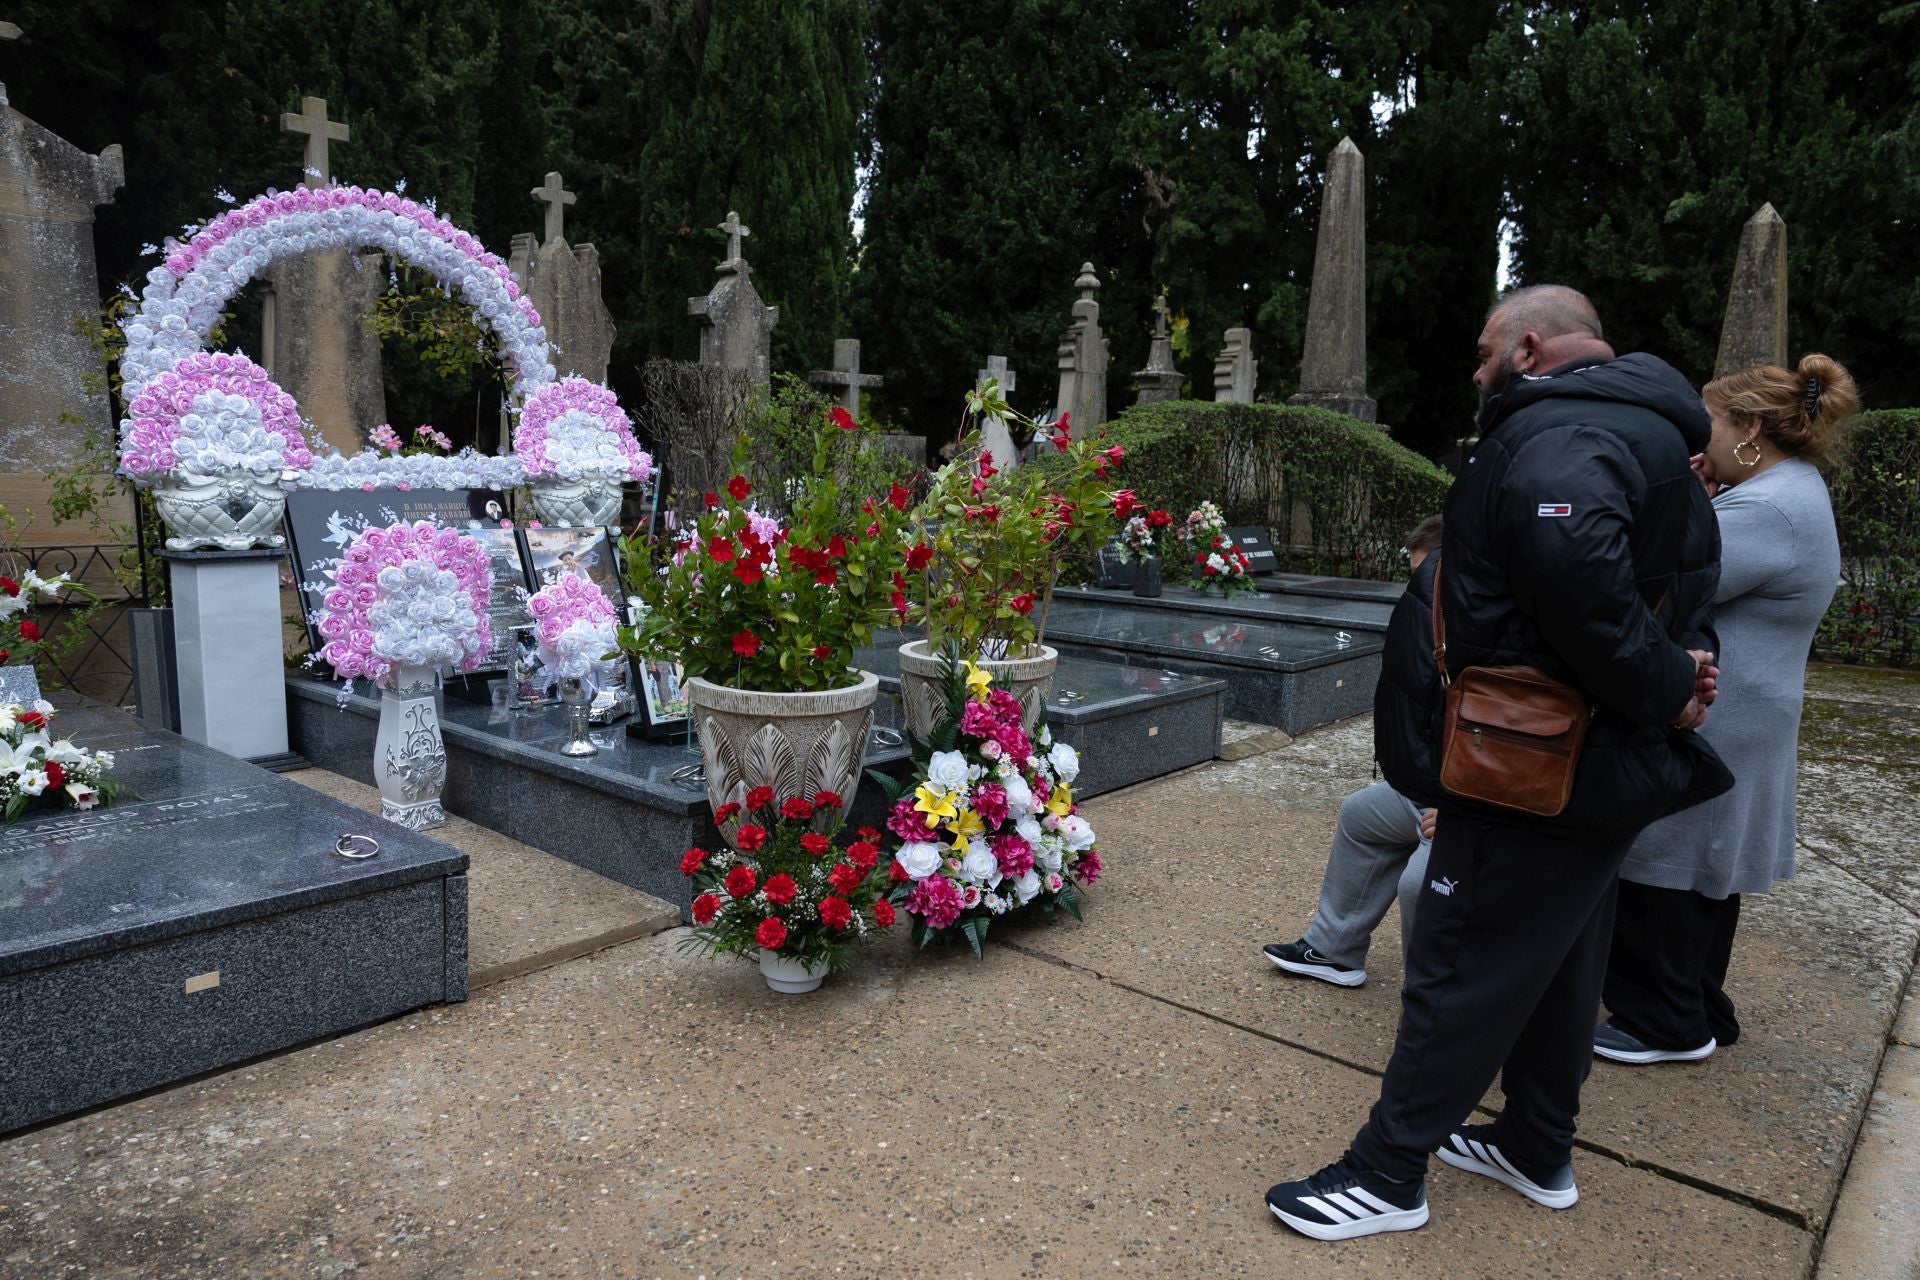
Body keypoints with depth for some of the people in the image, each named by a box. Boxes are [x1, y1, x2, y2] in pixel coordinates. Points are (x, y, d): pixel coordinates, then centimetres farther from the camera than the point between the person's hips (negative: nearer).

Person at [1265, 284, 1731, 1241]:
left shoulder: (1558, 438, -20)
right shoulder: (1644, 432, 15)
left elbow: (1582, 577, -38)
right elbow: (1689, 573, 19)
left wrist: (1659, 688, -25)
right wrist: (1679, 665, 5)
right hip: (1608, 766, 10)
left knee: (1460, 968, 0)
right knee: (1561, 963, 21)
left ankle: (1387, 1175, 13)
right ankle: (1538, 1149, 37)